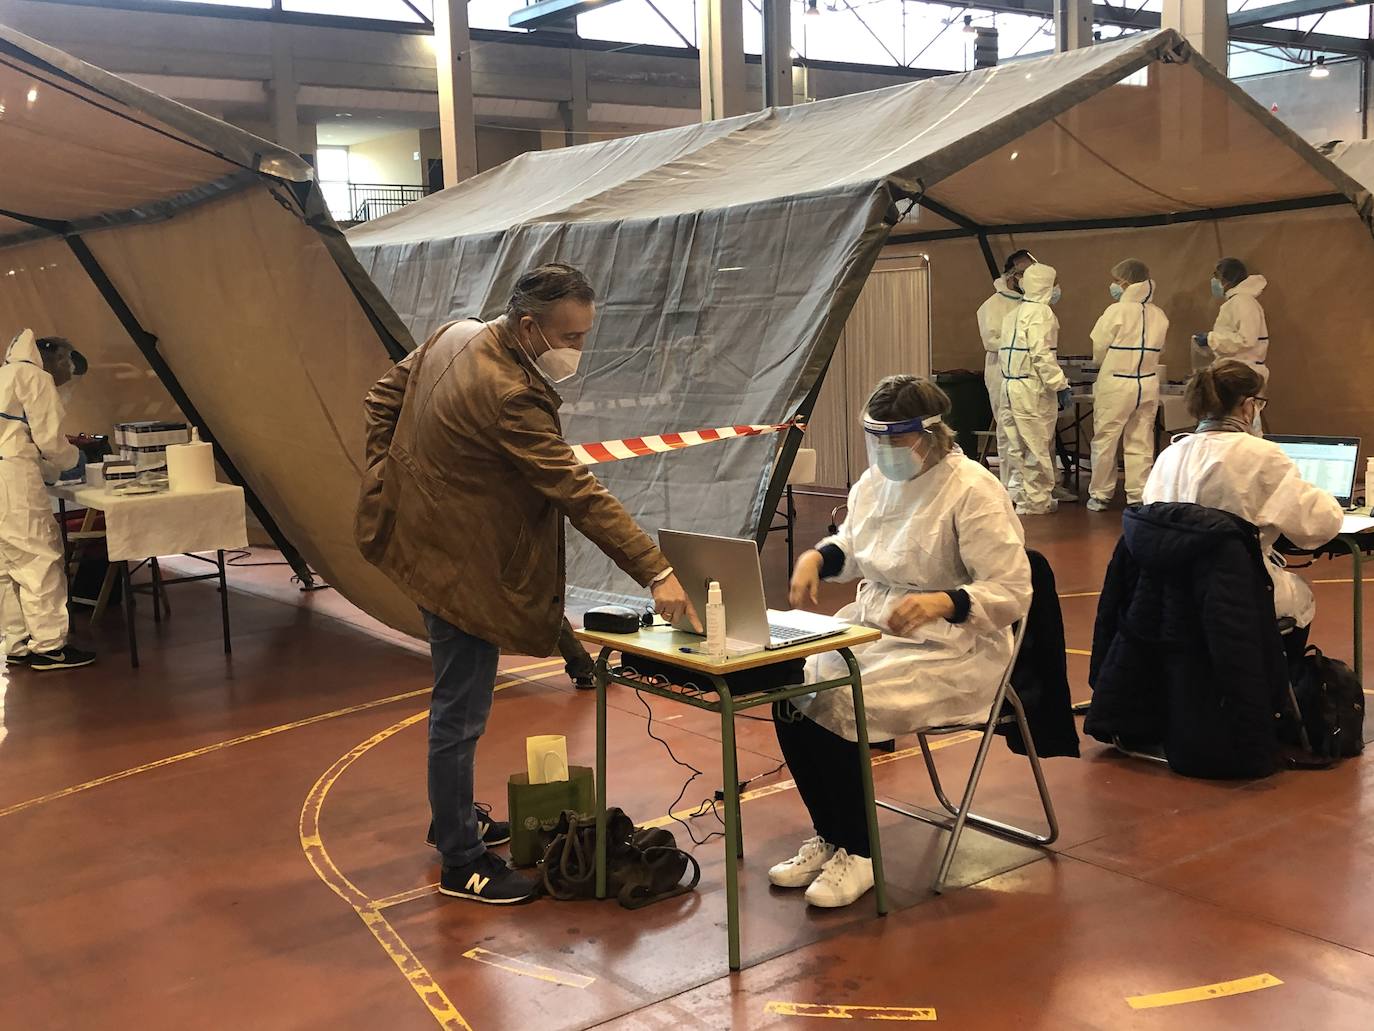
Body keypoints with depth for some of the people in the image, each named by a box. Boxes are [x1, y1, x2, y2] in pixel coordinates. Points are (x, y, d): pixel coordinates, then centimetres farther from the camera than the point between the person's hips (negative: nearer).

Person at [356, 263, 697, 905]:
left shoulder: (458, 335, 0)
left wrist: (390, 470, 15)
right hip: (462, 564, -11)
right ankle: (461, 865, 13)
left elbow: (386, 394, 13)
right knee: (460, 715, 1)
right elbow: (579, 494, -31)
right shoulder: (508, 396, -29)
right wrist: (656, 573, -30)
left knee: (458, 701, 23)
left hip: (429, 535, 11)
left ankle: (454, 819, 40)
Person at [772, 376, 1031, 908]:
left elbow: (1012, 593, -17)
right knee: (791, 693, -16)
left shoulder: (974, 492, -15)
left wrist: (942, 603, -34)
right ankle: (828, 836, 3)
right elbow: (852, 545, 25)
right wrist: (816, 557, 2)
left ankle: (857, 853, -3)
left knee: (833, 707, -25)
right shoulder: (876, 479, 7)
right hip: (871, 626, 7)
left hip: (949, 650, -7)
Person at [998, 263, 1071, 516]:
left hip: (1009, 387, 8)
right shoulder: (1042, 312, -10)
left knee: (1017, 446, 13)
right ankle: (1036, 502, 4)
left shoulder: (1012, 314, 16)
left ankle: (1018, 494, 19)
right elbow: (1042, 355, -19)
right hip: (1033, 388, -8)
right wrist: (1060, 385, -16)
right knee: (1038, 447, -1)